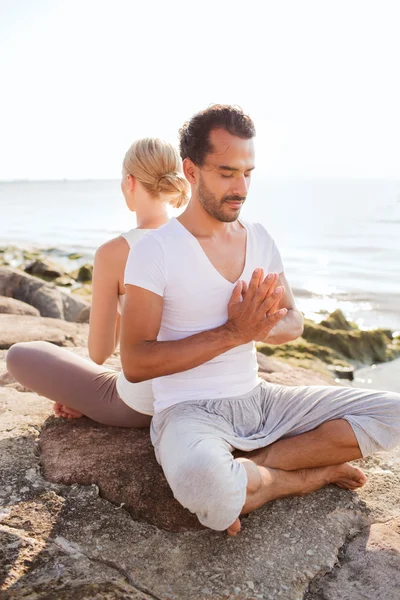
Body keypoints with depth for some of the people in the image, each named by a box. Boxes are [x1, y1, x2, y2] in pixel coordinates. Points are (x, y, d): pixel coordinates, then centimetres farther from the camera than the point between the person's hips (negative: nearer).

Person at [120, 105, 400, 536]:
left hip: (256, 400, 6)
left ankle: (250, 468, -11)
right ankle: (306, 476, -7)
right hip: (188, 410, -5)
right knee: (203, 484, -40)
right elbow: (134, 364, -16)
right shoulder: (155, 250, -12)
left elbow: (293, 324, 11)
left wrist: (262, 326, -14)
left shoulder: (258, 238, 7)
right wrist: (232, 333, -22)